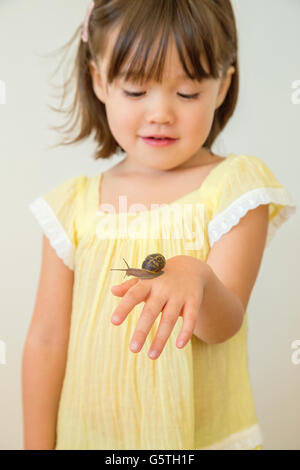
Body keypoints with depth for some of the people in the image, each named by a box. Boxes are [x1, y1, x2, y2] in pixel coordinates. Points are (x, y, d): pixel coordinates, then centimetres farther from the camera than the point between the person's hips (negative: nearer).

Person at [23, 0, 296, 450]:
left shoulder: (234, 185, -10)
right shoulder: (75, 205, -5)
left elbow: (224, 326, -17)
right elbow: (47, 340, -2)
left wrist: (196, 277, -38)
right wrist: (38, 445, 0)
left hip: (204, 435, -1)